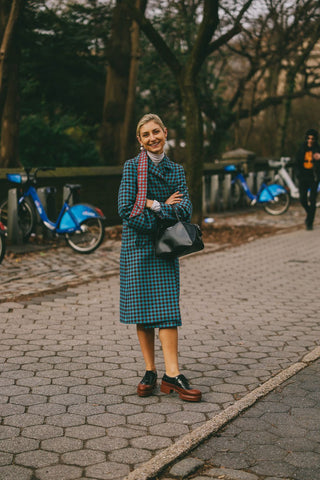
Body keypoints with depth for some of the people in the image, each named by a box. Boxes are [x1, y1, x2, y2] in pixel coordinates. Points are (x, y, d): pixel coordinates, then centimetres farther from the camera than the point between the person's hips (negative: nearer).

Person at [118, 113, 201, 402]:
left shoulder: (176, 170, 10)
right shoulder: (132, 167, -1)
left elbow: (185, 209, -3)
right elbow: (126, 209, -12)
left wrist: (154, 205, -13)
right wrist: (166, 210, -9)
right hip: (136, 245, -2)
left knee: (166, 308, -6)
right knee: (141, 309, 1)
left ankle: (172, 374, -7)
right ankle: (150, 372, 11)